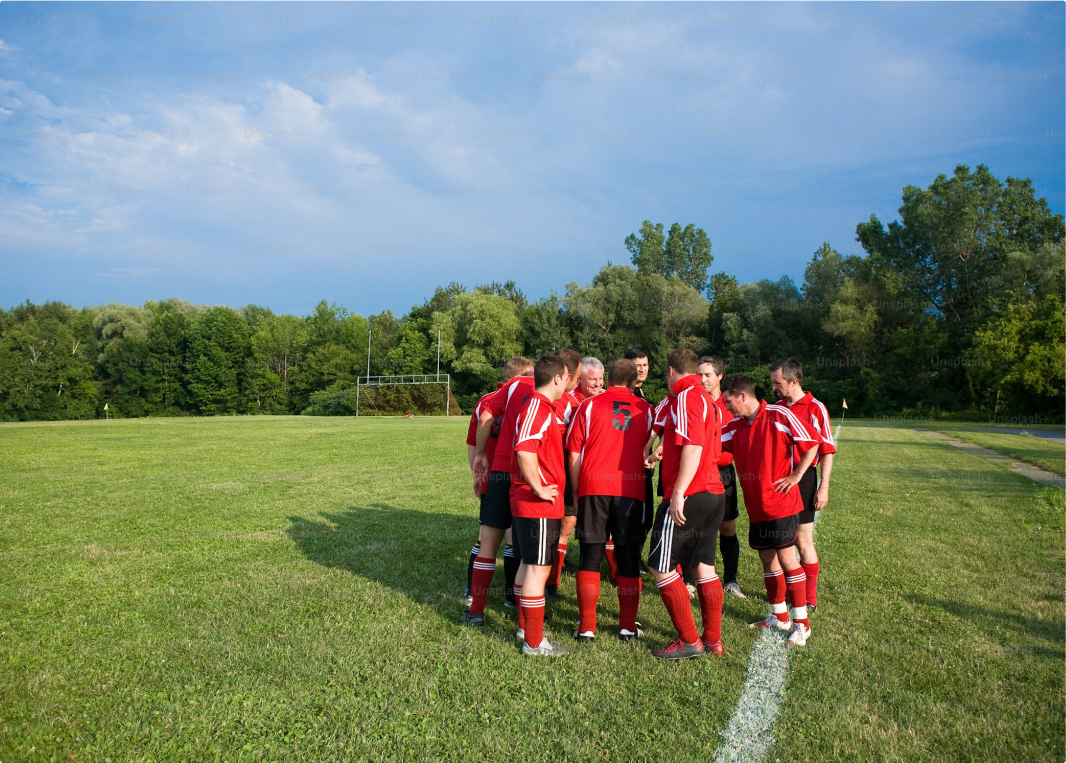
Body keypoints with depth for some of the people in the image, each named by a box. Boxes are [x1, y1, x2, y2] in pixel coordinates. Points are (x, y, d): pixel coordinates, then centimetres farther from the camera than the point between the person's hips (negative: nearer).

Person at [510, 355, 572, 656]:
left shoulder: (544, 408, 14)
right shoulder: (538, 408, -19)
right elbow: (525, 451, -30)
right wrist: (540, 489, -22)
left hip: (527, 503, 10)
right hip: (539, 506, -10)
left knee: (529, 565, 19)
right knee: (539, 569, -2)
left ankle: (525, 625, 32)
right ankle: (534, 642, 7)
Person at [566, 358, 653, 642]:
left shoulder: (589, 405, 5)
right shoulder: (645, 409, 9)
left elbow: (574, 455, 3)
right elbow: (649, 452, 12)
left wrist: (576, 491, 9)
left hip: (593, 488, -1)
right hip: (631, 490, 1)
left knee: (590, 557, 5)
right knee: (629, 558, 9)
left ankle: (587, 627, 7)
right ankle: (628, 626, 15)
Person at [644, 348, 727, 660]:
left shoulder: (686, 397, -12)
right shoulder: (708, 400, 16)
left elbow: (693, 447, -23)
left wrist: (678, 493, -24)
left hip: (688, 497, -9)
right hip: (714, 494, 9)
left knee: (661, 567, 0)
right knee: (705, 567, 15)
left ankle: (689, 641, 6)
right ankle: (713, 639, 22)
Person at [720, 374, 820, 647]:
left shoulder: (779, 415, -10)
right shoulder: (735, 427, 8)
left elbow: (811, 444, -7)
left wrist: (795, 476, -9)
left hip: (780, 503, -6)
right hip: (756, 506, 7)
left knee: (786, 558, -3)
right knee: (767, 558, 13)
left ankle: (801, 624, 8)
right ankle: (779, 616, 28)